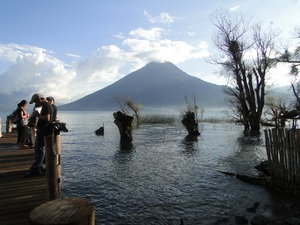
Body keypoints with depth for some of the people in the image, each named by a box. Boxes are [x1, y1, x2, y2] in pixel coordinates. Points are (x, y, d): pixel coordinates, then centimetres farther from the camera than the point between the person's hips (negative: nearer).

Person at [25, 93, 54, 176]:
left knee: (39, 149, -7)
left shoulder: (46, 105, -16)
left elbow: (47, 118, -27)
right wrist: (38, 115, 6)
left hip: (43, 130, -11)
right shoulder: (46, 105, 17)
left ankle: (35, 169, -3)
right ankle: (39, 166, 25)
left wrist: (38, 115, -13)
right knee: (38, 147, 17)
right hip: (42, 129, 11)